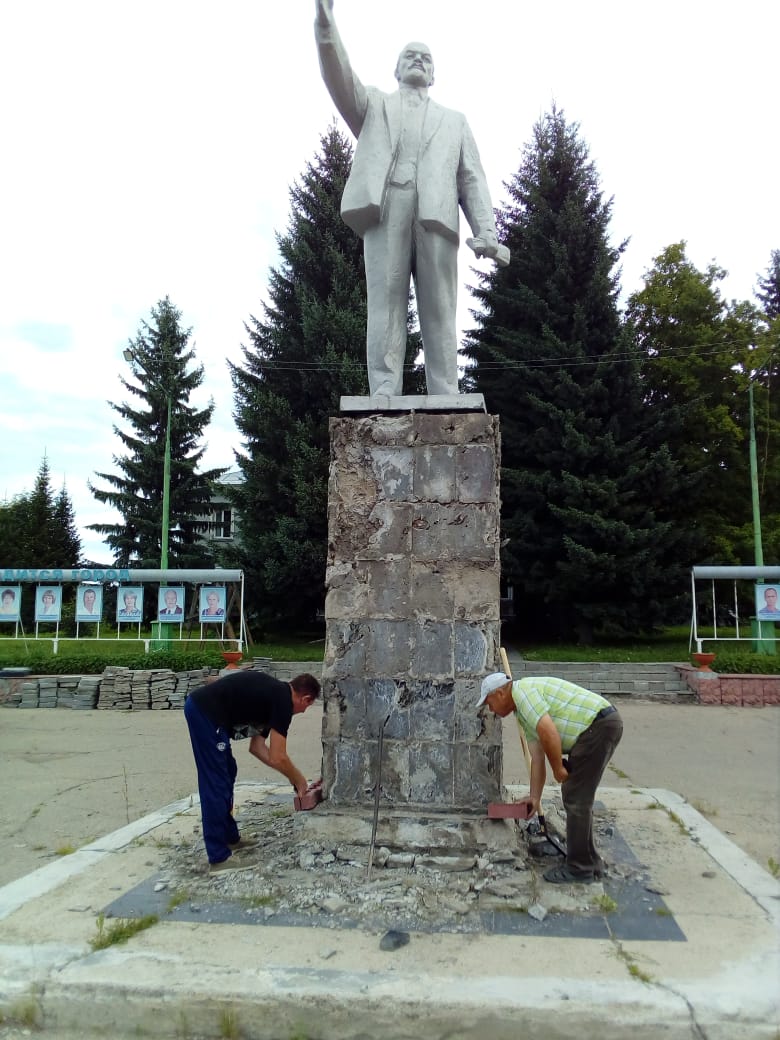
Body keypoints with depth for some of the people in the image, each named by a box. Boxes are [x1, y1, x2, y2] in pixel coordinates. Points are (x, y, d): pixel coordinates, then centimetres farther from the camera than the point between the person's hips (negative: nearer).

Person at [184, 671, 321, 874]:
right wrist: (299, 780, 9)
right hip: (205, 712, -10)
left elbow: (256, 747, 25)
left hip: (200, 707, 10)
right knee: (216, 785, -6)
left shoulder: (273, 694, 20)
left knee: (227, 774, 21)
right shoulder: (283, 701, -7)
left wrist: (292, 775, 27)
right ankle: (219, 859, 0)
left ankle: (230, 838, 32)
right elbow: (277, 758, -9)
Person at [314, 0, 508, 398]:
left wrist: (486, 232, -1)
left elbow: (472, 180, 16)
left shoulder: (454, 120, 31)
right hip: (385, 209, -1)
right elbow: (340, 79, 9)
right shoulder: (374, 105, 29)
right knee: (385, 308, -13)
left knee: (439, 316, -8)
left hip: (436, 215, 1)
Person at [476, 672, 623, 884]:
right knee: (576, 797, 16)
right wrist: (535, 798, 26)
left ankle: (579, 868, 7)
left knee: (576, 799, -3)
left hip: (599, 725, -10)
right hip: (604, 726, 10)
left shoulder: (523, 691, -10)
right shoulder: (523, 712, 21)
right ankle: (589, 862, 26)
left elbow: (548, 731, -22)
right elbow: (537, 758, 24)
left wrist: (558, 768, -9)